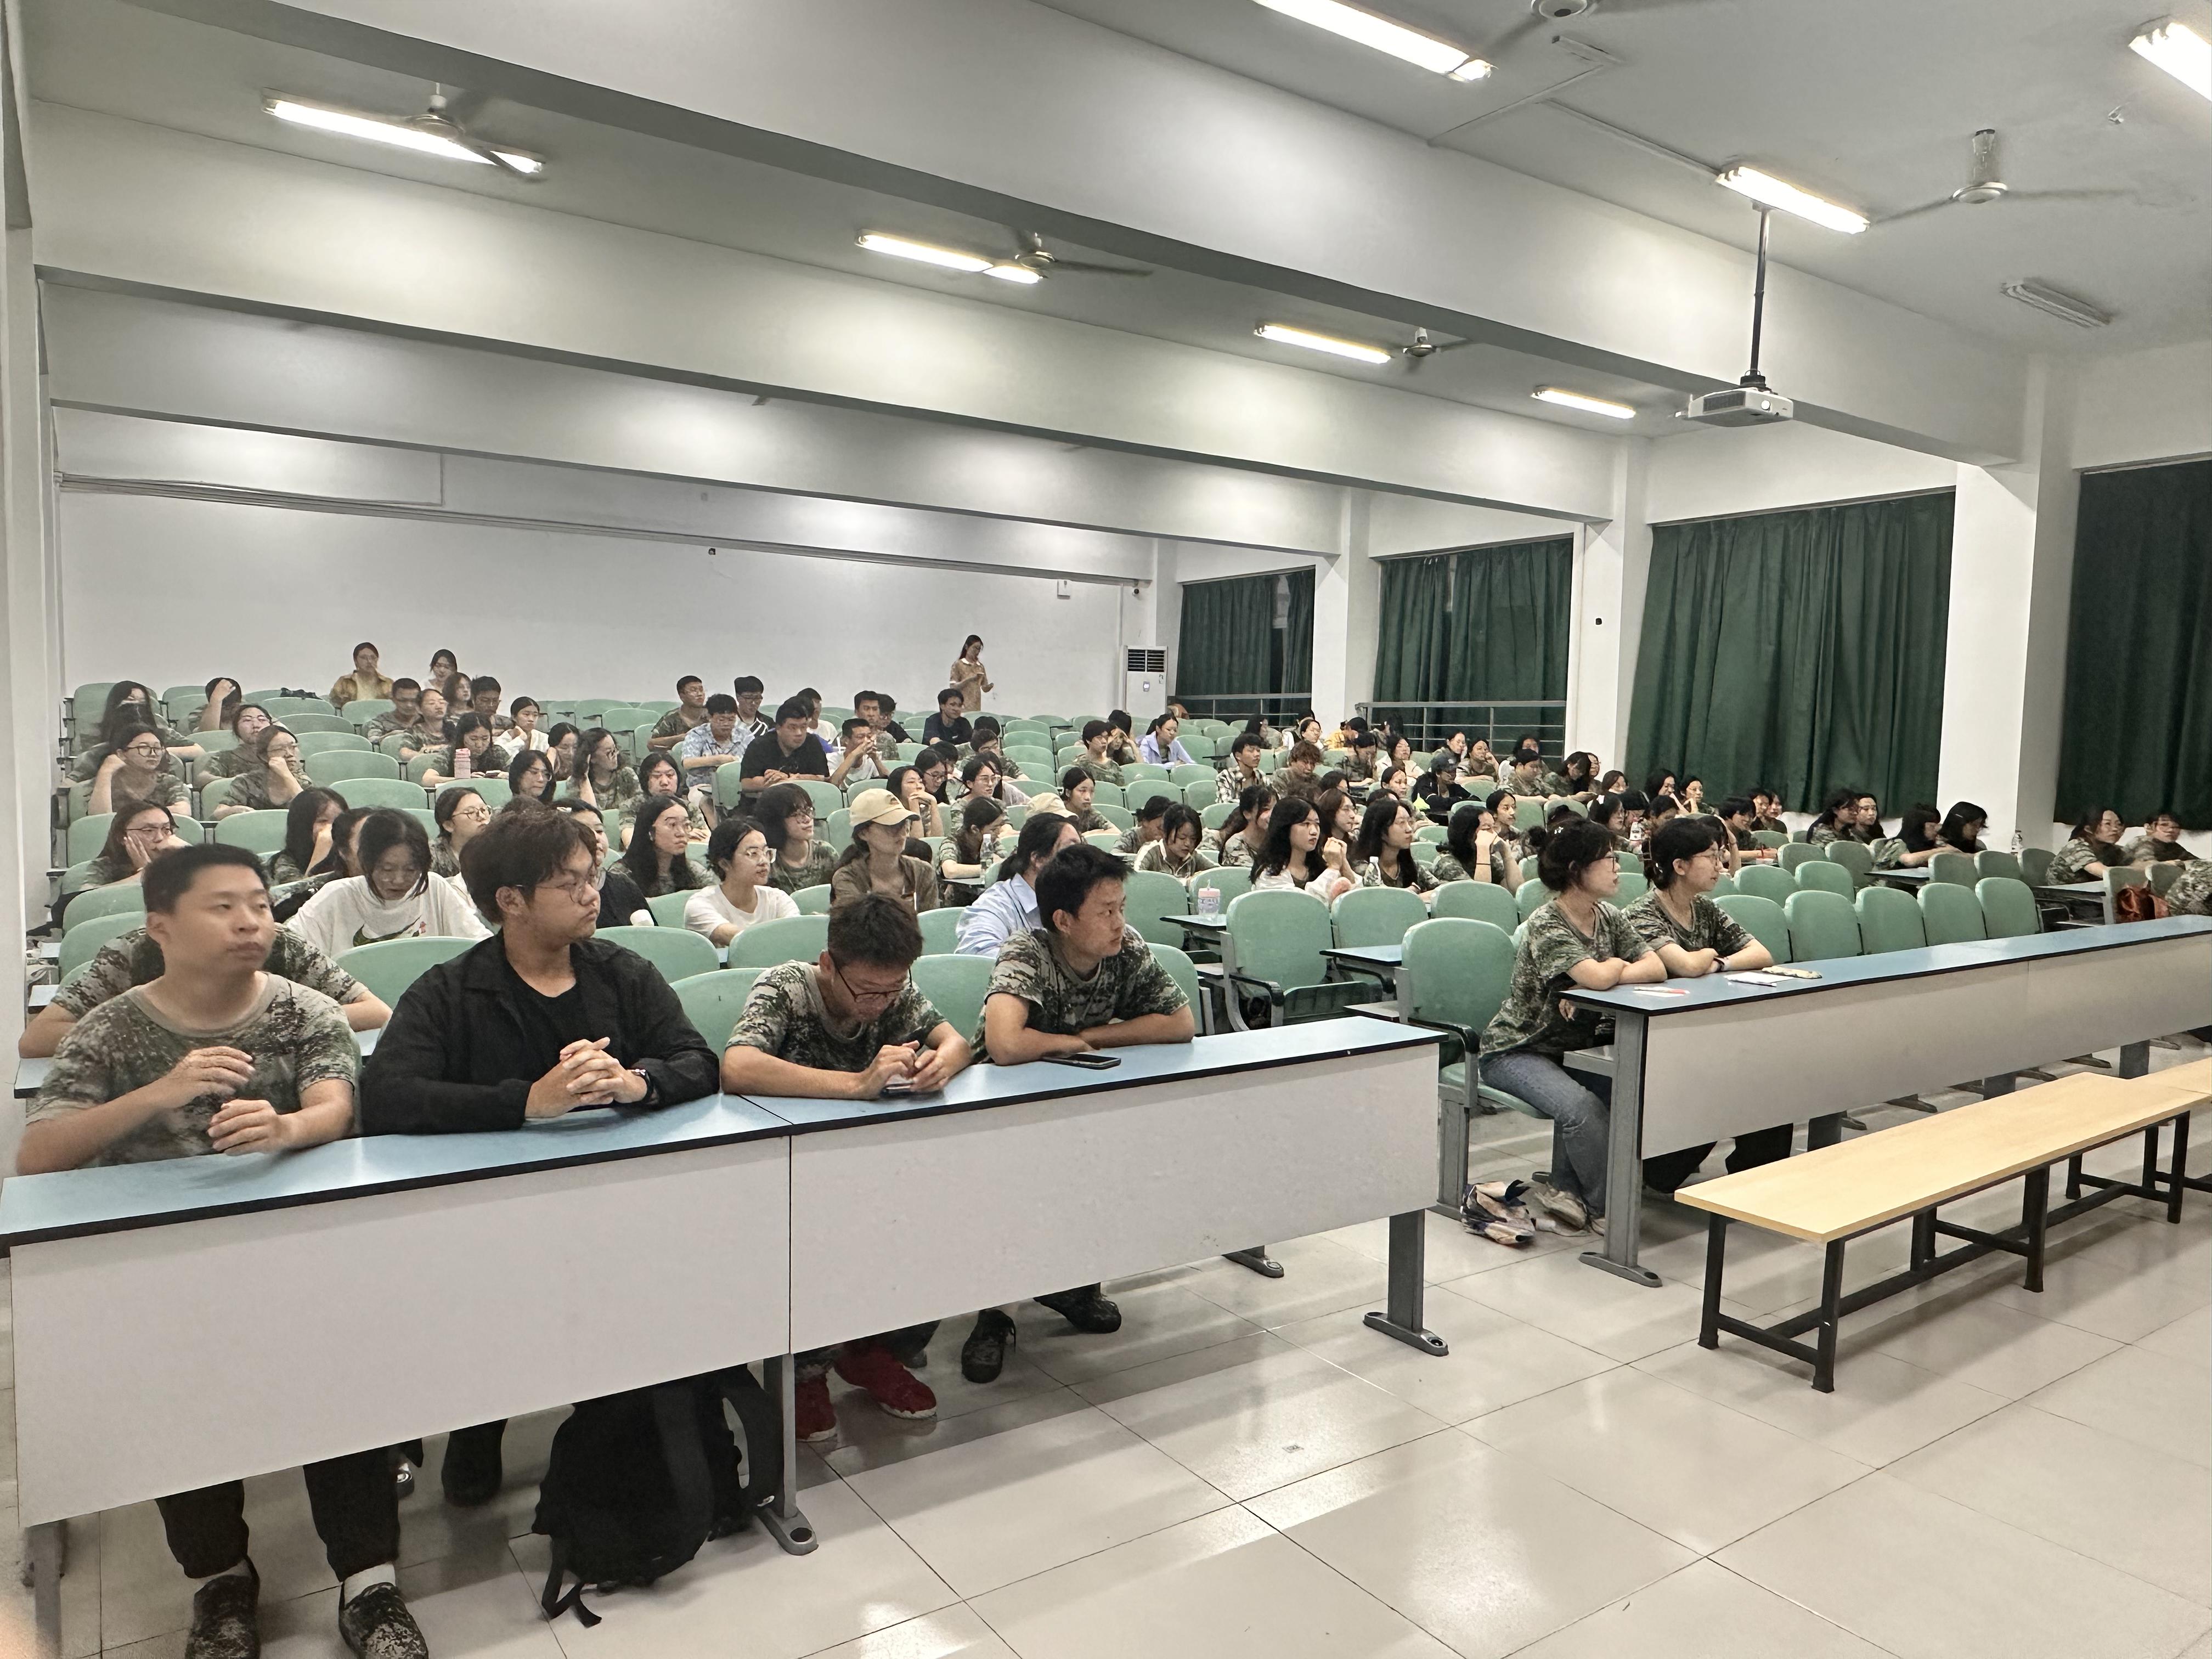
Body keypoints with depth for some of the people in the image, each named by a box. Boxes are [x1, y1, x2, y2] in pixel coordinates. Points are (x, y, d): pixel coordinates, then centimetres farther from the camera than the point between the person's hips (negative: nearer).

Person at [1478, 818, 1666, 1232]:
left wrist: (1606, 976, -21)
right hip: (1518, 1050, -7)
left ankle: (1565, 1190, -6)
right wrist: (1616, 964, -10)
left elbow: (1657, 968, -5)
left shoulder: (1607, 916, 4)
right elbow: (1598, 978, -34)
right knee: (1581, 1106, -31)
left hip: (1575, 1046, 7)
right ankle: (1605, 1209, -9)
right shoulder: (1546, 925, -20)